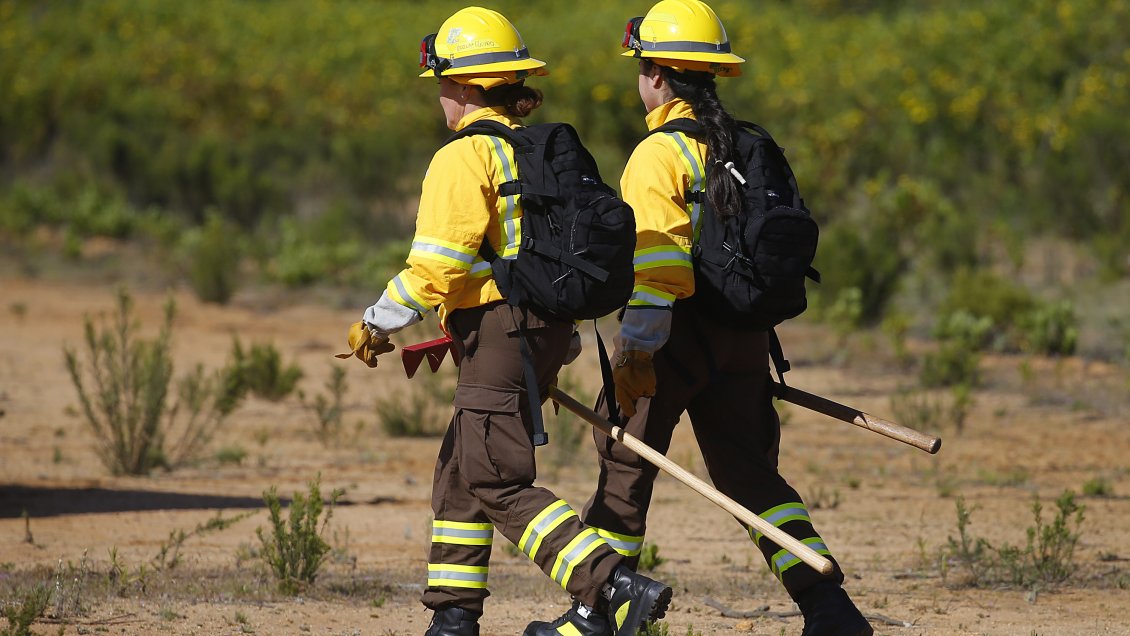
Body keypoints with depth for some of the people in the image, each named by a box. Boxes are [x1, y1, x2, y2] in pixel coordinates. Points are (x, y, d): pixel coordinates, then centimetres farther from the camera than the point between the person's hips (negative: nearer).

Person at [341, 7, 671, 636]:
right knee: (461, 470, 18)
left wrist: (377, 325, -5)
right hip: (550, 328, 9)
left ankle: (618, 585, -25)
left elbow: (437, 266, -17)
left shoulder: (464, 158, -11)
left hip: (501, 331, -9)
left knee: (499, 484, -11)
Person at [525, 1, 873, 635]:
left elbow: (657, 265, -19)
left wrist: (636, 348, -18)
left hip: (678, 330, -7)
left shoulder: (660, 154, -12)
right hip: (743, 336, 7)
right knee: (750, 471, 9)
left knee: (627, 466, 7)